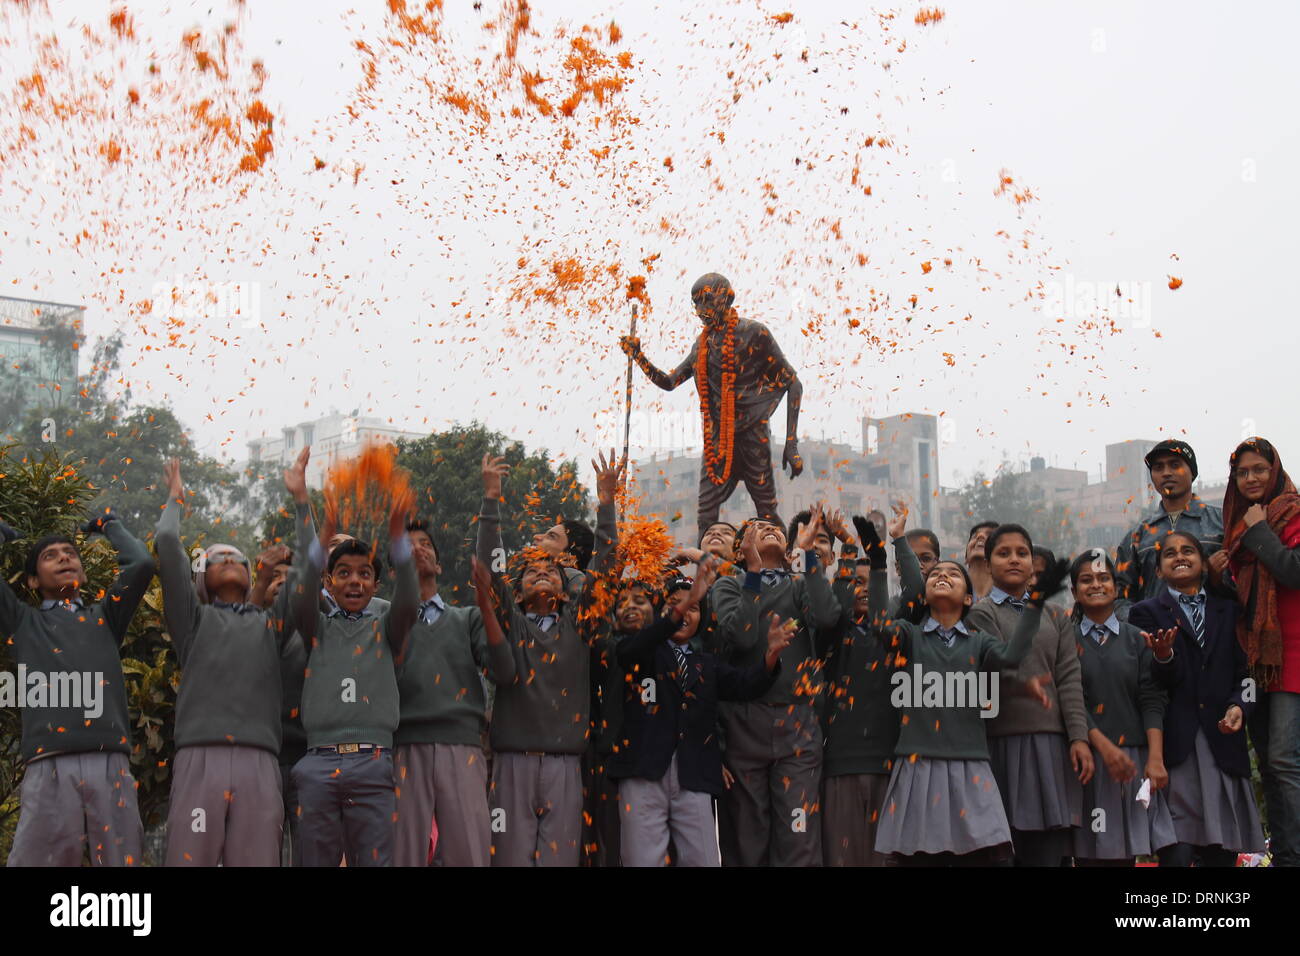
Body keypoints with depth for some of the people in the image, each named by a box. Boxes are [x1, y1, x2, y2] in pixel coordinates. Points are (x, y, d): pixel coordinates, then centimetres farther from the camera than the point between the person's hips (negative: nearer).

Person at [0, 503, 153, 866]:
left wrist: (109, 524, 29)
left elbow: (141, 564, 14)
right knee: (36, 860, -10)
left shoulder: (104, 617, 25)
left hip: (110, 767, 1)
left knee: (120, 861, -4)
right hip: (48, 769, -1)